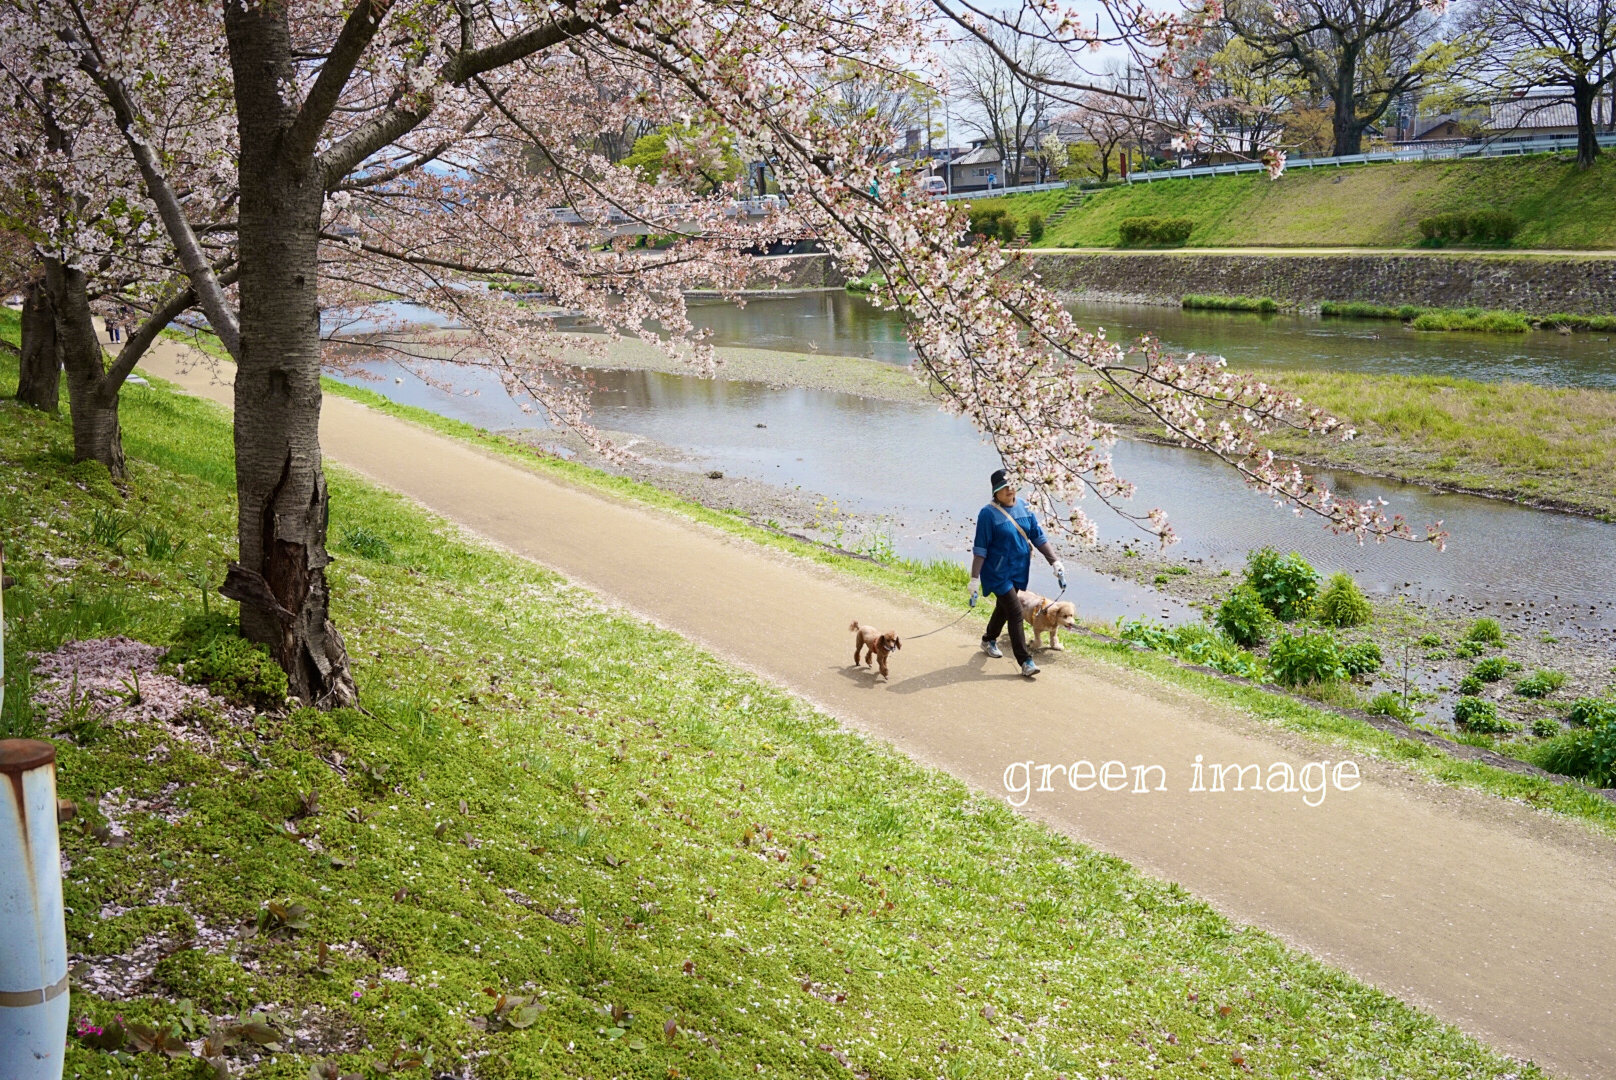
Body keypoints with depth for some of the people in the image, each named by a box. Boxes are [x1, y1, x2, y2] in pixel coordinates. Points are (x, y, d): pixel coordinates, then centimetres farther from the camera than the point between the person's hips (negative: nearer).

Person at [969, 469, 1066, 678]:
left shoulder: (1023, 508, 1)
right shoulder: (989, 514, -16)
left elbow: (1039, 537, 7)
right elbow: (980, 549, -14)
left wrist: (1055, 561, 0)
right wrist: (974, 580, -16)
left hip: (1019, 571, 6)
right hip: (998, 573, -6)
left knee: (1003, 608, 22)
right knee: (1015, 613, -11)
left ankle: (989, 640, 47)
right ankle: (1025, 661, -8)